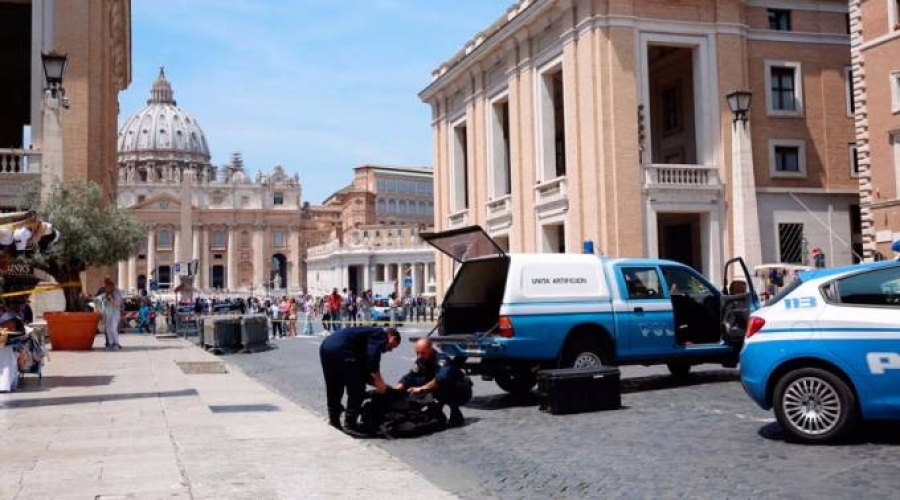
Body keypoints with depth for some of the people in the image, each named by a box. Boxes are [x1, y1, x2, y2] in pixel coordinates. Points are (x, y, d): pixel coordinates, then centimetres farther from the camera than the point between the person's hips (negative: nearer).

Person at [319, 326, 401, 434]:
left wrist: (375, 381, 30)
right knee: (357, 389, 1)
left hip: (326, 346, 10)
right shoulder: (380, 335, 5)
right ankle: (350, 424, 3)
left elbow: (365, 364, 32)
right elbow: (372, 359, -11)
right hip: (340, 351, -10)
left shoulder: (372, 333, 30)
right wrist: (379, 382, -7)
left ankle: (334, 419, 36)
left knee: (333, 388, 24)